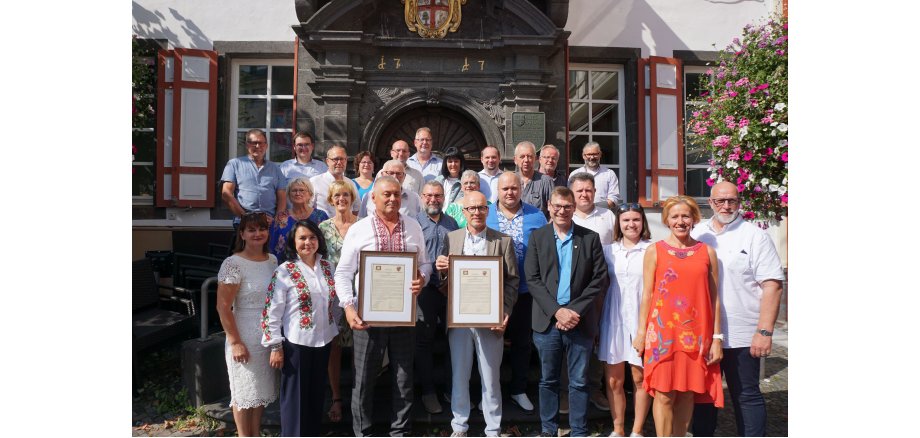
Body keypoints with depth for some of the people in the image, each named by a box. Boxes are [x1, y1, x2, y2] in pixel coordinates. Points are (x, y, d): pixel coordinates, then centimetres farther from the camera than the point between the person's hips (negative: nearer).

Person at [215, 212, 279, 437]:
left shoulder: (272, 260, 5)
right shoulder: (233, 264, -14)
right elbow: (223, 307, -15)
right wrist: (235, 342, -17)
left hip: (269, 338, 6)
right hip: (245, 340, -6)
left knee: (261, 388, 17)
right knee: (245, 391, 7)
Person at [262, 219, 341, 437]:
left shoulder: (328, 267, 4)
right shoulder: (284, 272, -12)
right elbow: (272, 311, -12)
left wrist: (335, 329, 15)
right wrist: (276, 347, -13)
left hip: (323, 340, 5)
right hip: (296, 342, -5)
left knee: (317, 392, 16)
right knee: (295, 394, 4)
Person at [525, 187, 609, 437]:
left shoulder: (590, 238, 4)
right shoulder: (537, 237, 5)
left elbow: (600, 279, -1)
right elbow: (532, 279, -2)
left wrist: (575, 310, -11)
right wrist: (557, 311, -12)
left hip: (580, 321, 0)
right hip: (547, 320, 1)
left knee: (579, 381, 7)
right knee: (548, 379, 11)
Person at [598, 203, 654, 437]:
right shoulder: (608, 250, 8)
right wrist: (597, 322, 7)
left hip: (641, 320, -2)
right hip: (613, 320, 3)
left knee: (640, 378, 5)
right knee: (614, 381, 8)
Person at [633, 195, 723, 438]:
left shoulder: (707, 252, 7)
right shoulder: (654, 251, 3)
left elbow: (714, 297, 7)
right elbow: (647, 294, 4)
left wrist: (717, 337, 4)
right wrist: (641, 332, 2)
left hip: (696, 334, 2)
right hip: (662, 332, -1)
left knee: (687, 393, 8)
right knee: (664, 394, -1)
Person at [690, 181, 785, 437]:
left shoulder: (755, 237, -5)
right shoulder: (696, 236, 8)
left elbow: (772, 286, -10)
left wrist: (764, 332, -16)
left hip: (742, 336, -4)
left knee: (747, 395, 5)